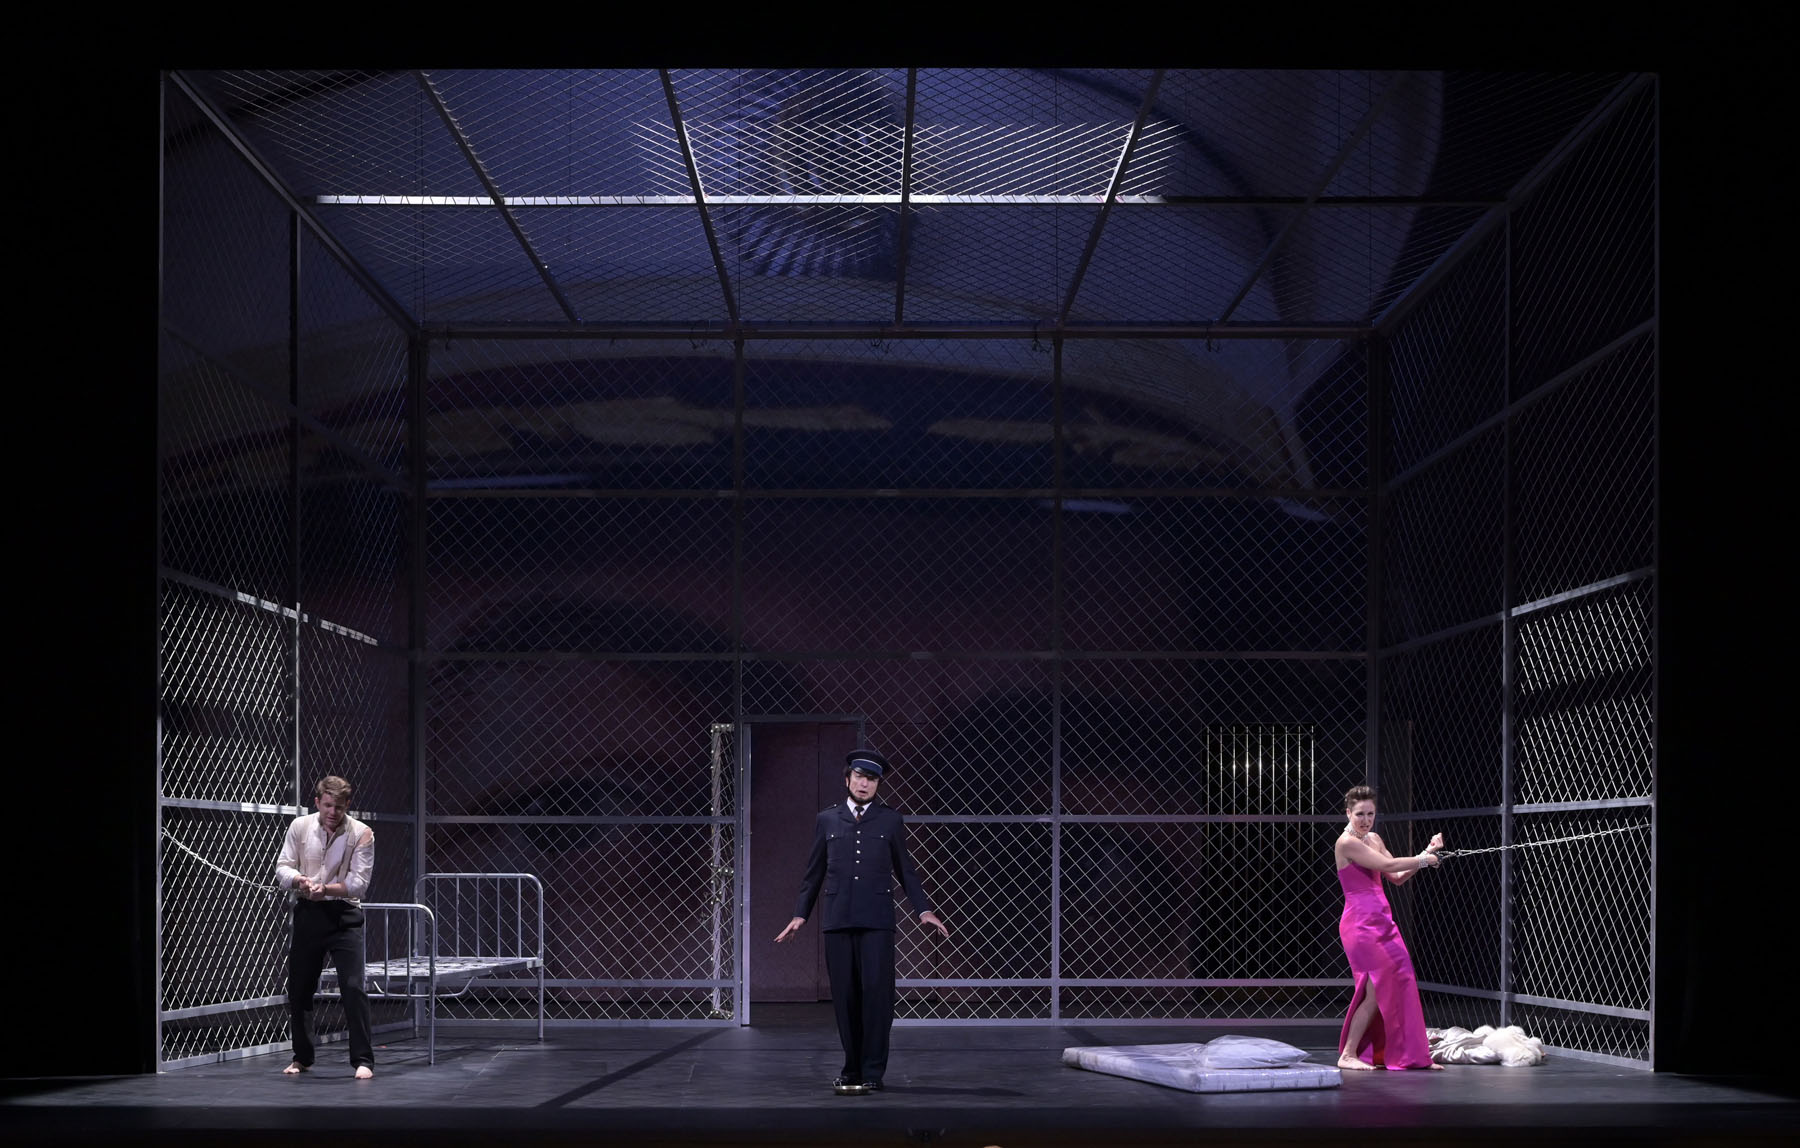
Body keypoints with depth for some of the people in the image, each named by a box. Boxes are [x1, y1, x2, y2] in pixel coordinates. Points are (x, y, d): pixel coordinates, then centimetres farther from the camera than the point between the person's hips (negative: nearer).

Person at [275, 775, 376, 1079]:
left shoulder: (361, 834, -9)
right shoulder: (300, 827, 0)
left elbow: (359, 883, -12)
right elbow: (282, 867, 1)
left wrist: (326, 888, -28)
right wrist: (300, 880, -21)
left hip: (343, 915, -3)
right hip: (307, 914, 4)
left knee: (353, 987, -13)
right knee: (298, 988, 10)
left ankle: (363, 1060, -8)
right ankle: (302, 1058, 26)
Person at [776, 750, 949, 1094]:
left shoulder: (891, 820, 8)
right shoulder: (826, 820, 12)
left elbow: (905, 869, 10)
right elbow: (814, 872, 15)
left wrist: (924, 910, 2)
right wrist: (800, 914, 10)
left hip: (876, 920, -2)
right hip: (837, 920, 2)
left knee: (876, 991, -10)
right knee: (844, 995, 1)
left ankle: (872, 1072, -6)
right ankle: (852, 1069, 11)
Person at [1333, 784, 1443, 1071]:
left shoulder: (1374, 839, 14)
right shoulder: (1347, 843, -14)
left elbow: (1397, 877, 16)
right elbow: (1388, 865, -18)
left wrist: (1426, 854, 7)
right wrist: (1424, 860, -6)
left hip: (1383, 921, 9)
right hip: (1360, 923, -9)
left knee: (1403, 983, 6)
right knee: (1376, 989, -9)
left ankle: (1412, 1054, 12)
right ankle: (1347, 1055, 0)